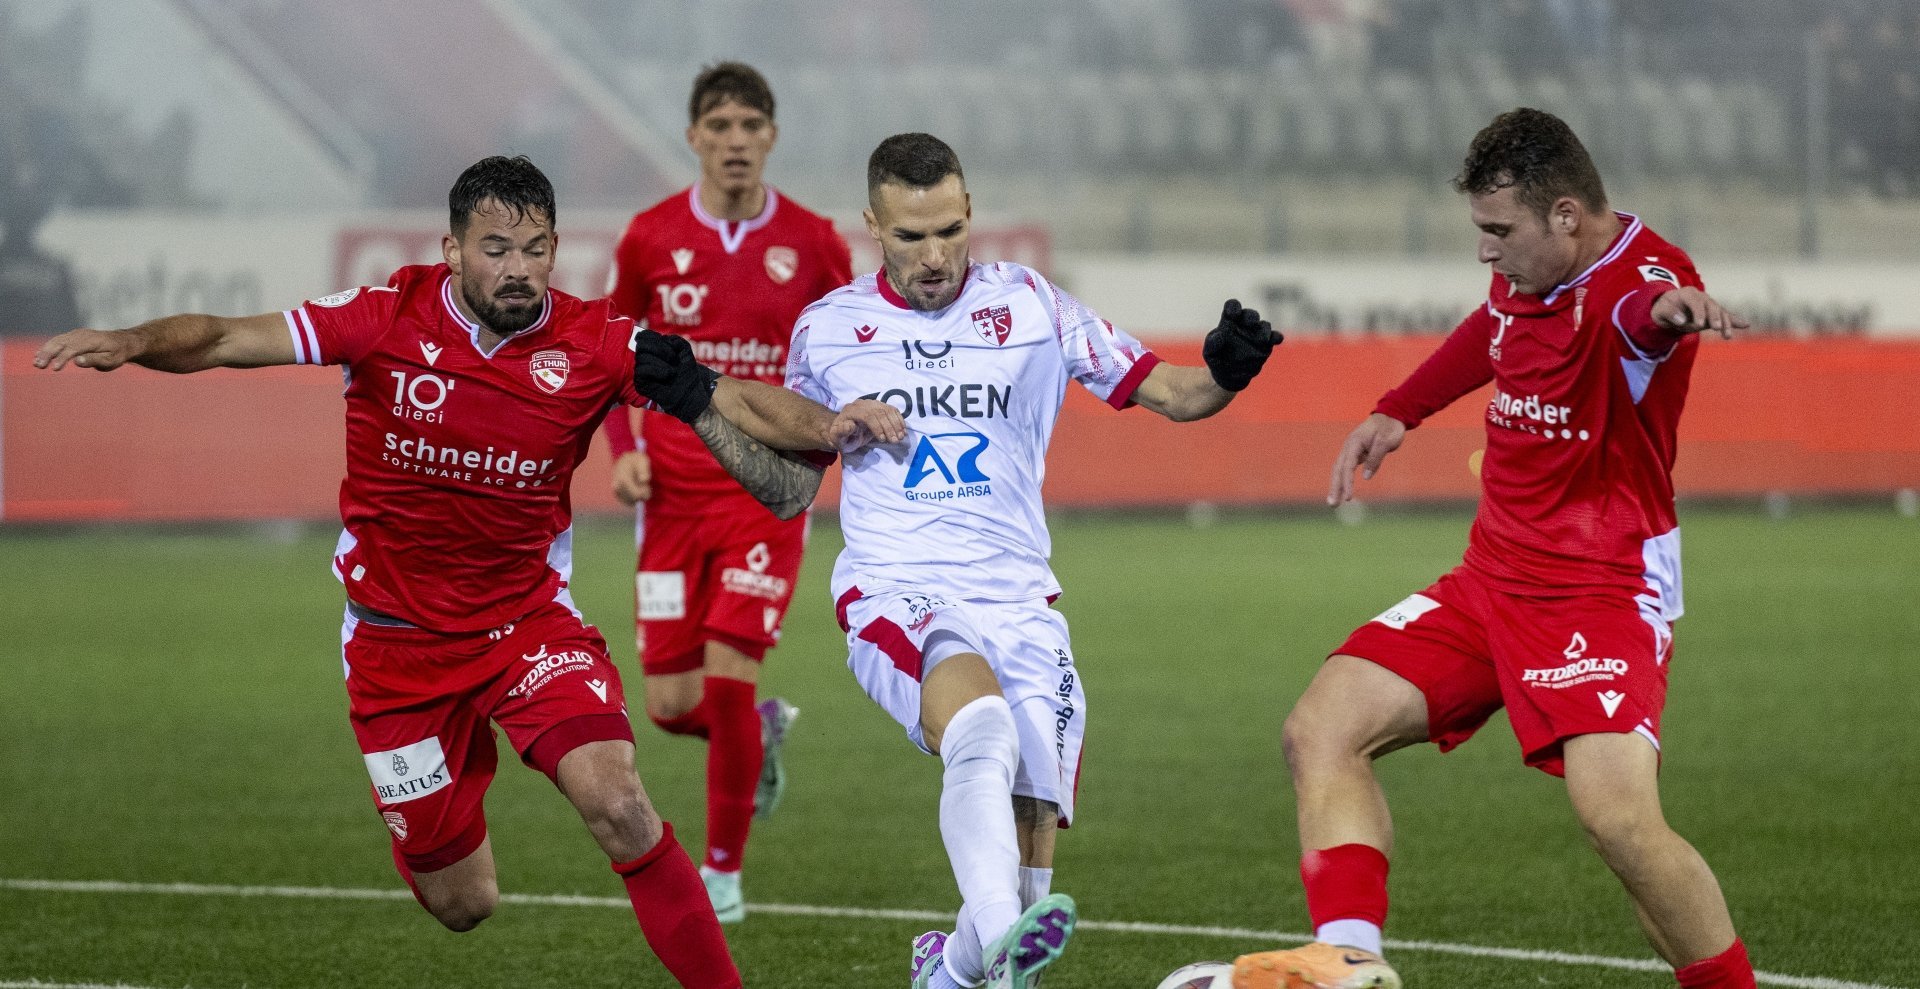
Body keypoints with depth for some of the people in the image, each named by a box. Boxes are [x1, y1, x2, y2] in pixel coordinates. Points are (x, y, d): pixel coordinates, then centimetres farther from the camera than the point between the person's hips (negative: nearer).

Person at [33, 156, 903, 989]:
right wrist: (129, 342, -30)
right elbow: (225, 340, -13)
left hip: (529, 623, 0)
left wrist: (828, 425, -29)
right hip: (397, 636, 0)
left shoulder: (594, 344, -11)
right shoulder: (391, 319, -13)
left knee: (616, 805, -26)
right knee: (461, 905, 7)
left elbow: (737, 404, -11)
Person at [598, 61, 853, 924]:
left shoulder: (812, 244, -2)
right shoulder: (651, 237, 0)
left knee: (728, 677, -14)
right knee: (672, 705, -2)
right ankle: (760, 731, 35)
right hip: (672, 493, 2)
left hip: (767, 493, -2)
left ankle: (723, 869, 5)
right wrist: (622, 449, -1)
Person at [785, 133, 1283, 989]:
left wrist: (1223, 375, -14)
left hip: (1018, 601, 2)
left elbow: (1172, 395, 8)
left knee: (1030, 858, -6)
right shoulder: (828, 329, 8)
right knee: (981, 721, -37)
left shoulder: (1029, 305, 7)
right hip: (896, 597, -2)